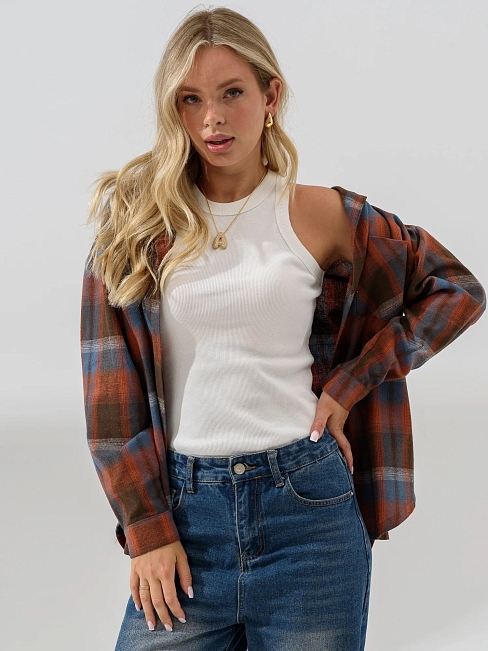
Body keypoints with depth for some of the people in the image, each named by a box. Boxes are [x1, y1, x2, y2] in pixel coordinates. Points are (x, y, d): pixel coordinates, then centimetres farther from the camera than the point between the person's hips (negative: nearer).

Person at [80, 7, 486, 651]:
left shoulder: (316, 215, 0)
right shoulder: (138, 221, 2)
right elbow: (112, 387, 0)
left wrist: (350, 383, 1)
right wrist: (146, 527, -5)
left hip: (306, 502, 0)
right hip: (185, 506, 1)